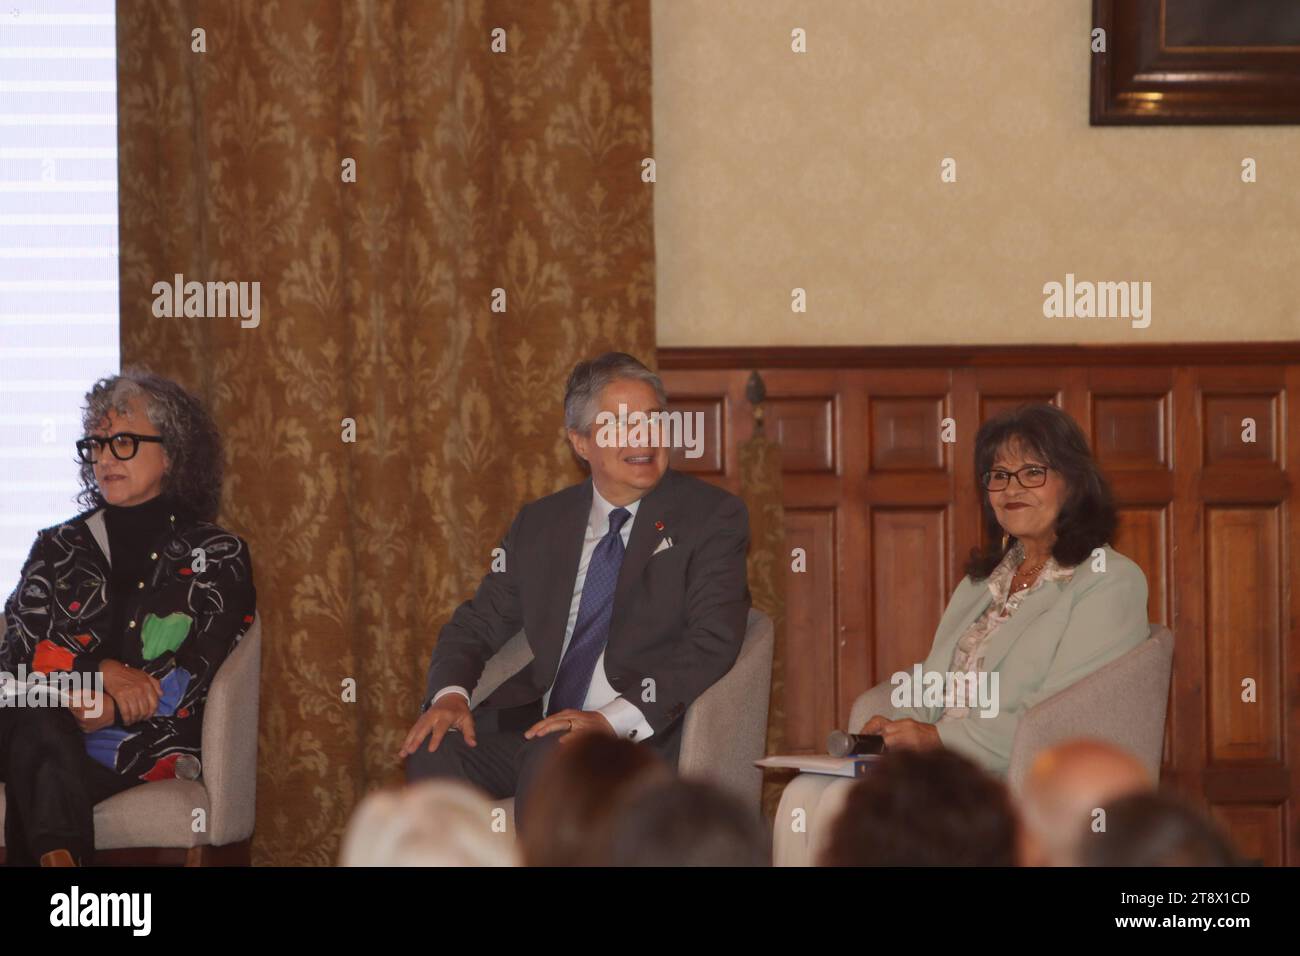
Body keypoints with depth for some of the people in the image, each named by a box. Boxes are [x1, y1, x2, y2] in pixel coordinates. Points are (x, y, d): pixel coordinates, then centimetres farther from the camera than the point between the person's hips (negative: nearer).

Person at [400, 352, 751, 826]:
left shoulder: (712, 517, 2)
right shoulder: (539, 524, 18)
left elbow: (713, 643, -9)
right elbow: (479, 623, 17)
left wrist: (613, 718, -23)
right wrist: (450, 695, -7)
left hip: (641, 735, -4)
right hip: (535, 725, 5)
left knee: (551, 758, -35)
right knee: (432, 749, -23)